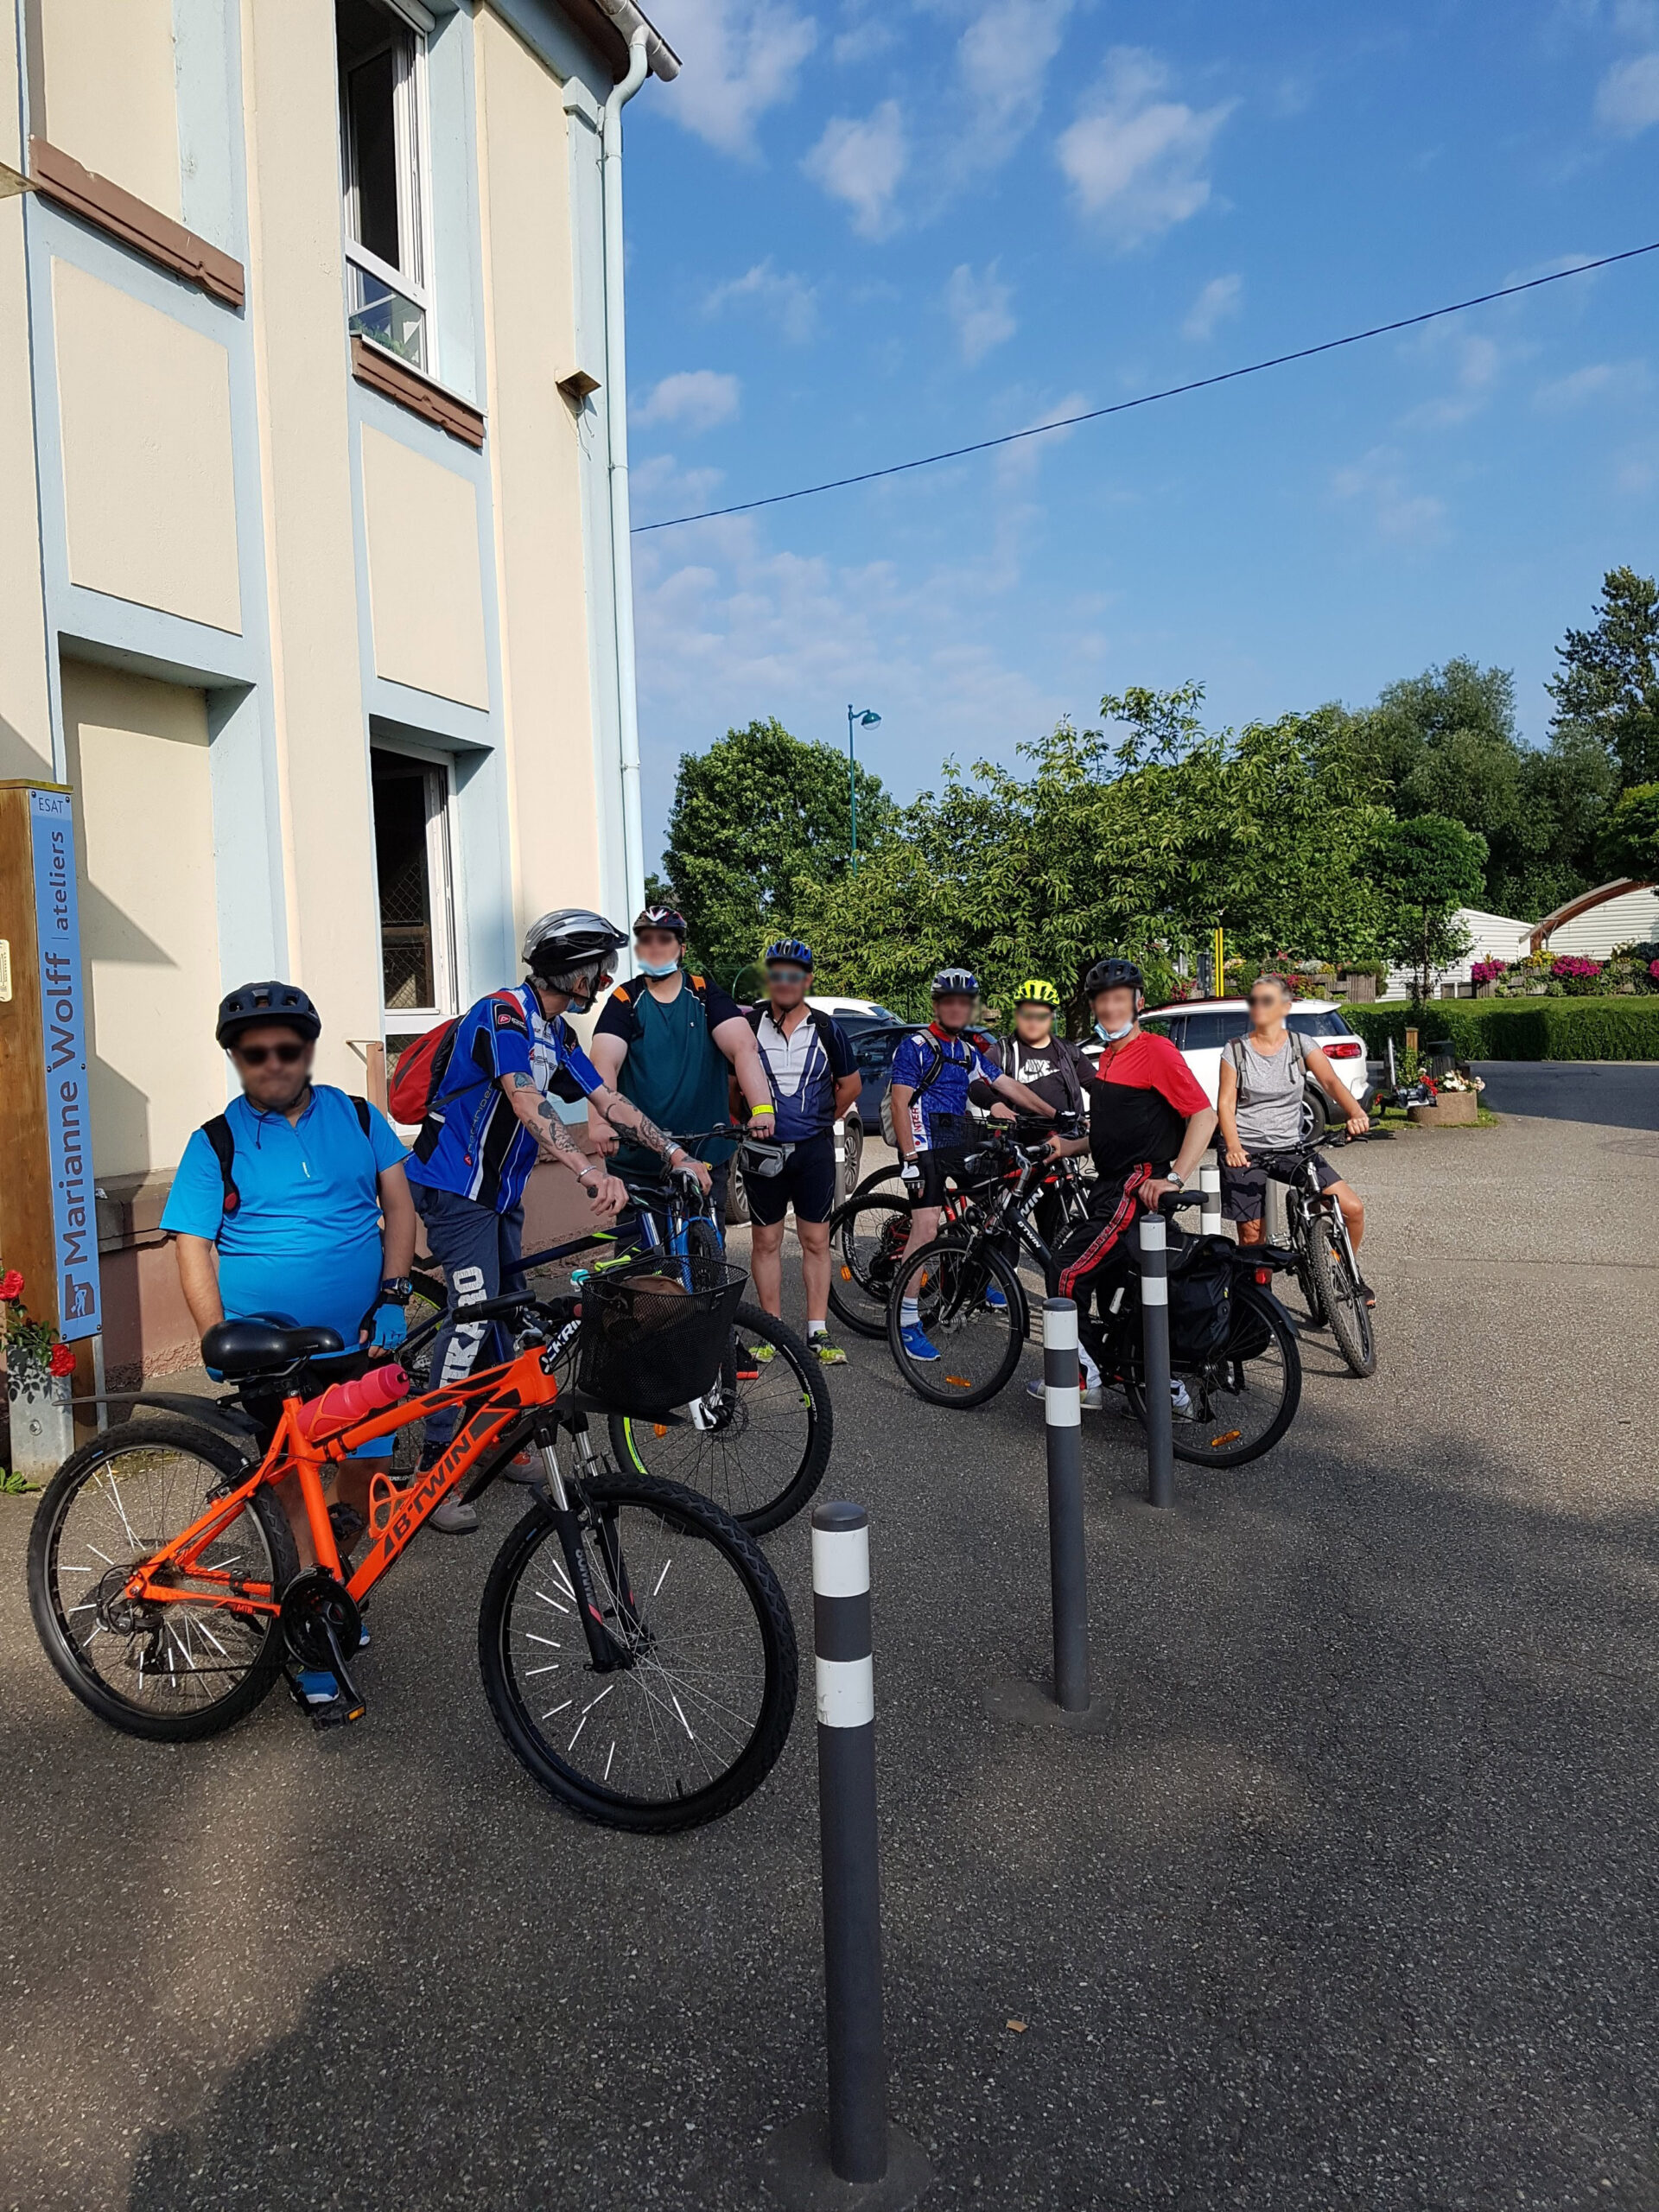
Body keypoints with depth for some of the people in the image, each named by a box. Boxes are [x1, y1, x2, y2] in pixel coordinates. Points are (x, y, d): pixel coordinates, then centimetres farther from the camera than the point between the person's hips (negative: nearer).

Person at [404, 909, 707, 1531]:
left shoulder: (557, 1034, 9)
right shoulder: (502, 1013, -20)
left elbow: (608, 1102, 10)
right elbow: (527, 1104, -35)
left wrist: (676, 1155, 3)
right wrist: (589, 1170, -47)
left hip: (500, 1190, 9)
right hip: (455, 1184, -9)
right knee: (474, 1315, -15)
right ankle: (435, 1466, -9)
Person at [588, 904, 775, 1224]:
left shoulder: (705, 994, 2)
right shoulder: (625, 1000, 0)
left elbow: (743, 1047, -13)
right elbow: (605, 1063, -15)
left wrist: (761, 1108, -31)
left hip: (706, 1154, 1)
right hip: (637, 1156, 0)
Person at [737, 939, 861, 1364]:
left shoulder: (826, 1029, 3)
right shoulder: (749, 1025, -1)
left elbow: (852, 1083, 15)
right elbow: (728, 1082, 7)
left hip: (814, 1150, 1)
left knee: (816, 1241, 4)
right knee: (766, 1241, 6)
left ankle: (817, 1334, 10)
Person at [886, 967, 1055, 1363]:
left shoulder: (970, 1049, 14)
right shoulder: (916, 1047, -7)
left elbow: (1007, 1085, 18)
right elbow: (899, 1104, -12)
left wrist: (1055, 1115, 15)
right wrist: (910, 1159, -19)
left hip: (962, 1140, 8)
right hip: (926, 1146, -8)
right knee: (926, 1229, -16)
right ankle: (908, 1323, -12)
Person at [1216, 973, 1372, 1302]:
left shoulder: (1301, 1046, 2)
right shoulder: (1235, 1050, 0)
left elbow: (1331, 1082, -13)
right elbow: (1225, 1103, -6)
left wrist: (1356, 1113, -33)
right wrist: (1234, 1147, -24)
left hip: (1290, 1147, 1)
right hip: (1245, 1151, -1)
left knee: (1353, 1207, -8)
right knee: (1252, 1236, -3)